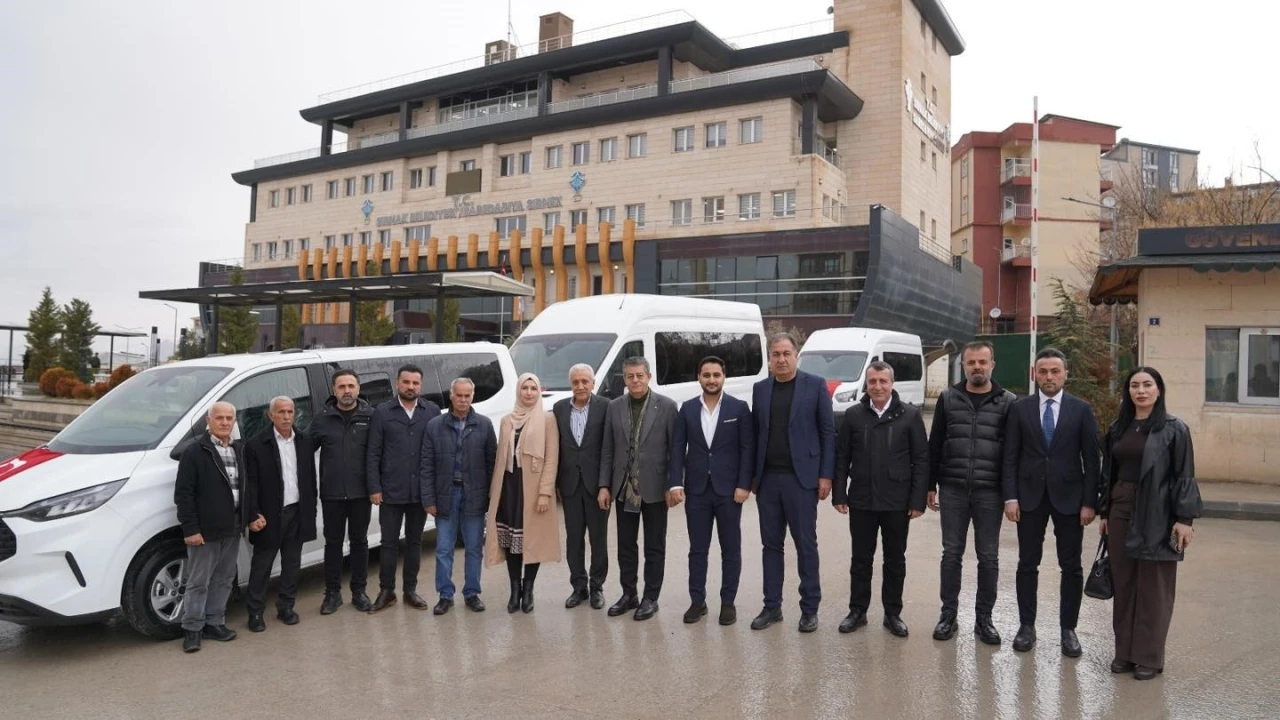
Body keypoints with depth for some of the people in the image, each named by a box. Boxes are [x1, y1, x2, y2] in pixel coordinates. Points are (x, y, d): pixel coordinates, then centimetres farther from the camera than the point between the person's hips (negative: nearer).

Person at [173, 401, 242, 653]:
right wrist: (190, 529, -16)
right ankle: (192, 629, 14)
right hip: (205, 529, -6)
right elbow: (183, 494, -13)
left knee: (224, 579, 14)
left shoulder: (239, 450, 11)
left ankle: (214, 623, 26)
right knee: (198, 582, 3)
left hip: (232, 528, 6)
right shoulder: (195, 452, -10)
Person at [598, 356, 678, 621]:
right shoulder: (614, 407, 4)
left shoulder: (666, 406, -5)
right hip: (624, 488, 3)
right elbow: (607, 450, 6)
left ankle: (651, 598, 19)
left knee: (654, 546, 8)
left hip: (654, 487, -3)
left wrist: (674, 485, -10)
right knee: (626, 545, 12)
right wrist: (604, 485, 2)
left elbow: (675, 449, -5)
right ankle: (628, 594, 26)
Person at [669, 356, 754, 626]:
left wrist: (744, 485, -11)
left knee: (730, 549, 7)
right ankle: (697, 601, 19)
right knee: (697, 549, 9)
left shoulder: (739, 408, -1)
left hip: (728, 489, -2)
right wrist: (676, 483, -5)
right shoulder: (687, 409, 6)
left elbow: (747, 448, -4)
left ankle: (728, 602, 17)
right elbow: (677, 448, 4)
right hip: (696, 490, 2)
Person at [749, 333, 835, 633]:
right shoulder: (760, 389, 9)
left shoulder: (815, 385, -2)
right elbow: (756, 433, 11)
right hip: (768, 479, 4)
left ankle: (810, 609, 14)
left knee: (806, 546, 4)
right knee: (771, 544, 10)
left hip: (800, 478, -3)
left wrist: (826, 475, -8)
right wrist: (753, 476, 6)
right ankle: (772, 606, 19)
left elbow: (828, 432, -3)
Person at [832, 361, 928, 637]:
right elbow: (842, 457, 4)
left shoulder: (910, 415, -3)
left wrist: (918, 500, -8)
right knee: (861, 559, 10)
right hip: (861, 501, 1)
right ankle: (857, 611, 22)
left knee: (895, 561, 10)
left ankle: (893, 613, 23)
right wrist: (839, 494, -1)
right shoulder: (854, 415, 2)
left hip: (897, 502, -1)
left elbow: (921, 460, -3)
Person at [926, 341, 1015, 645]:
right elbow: (935, 445, 6)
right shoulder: (948, 398, 5)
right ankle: (948, 614, 18)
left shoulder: (1008, 402, 1)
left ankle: (984, 618, 19)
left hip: (990, 493, -1)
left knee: (988, 557, 7)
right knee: (951, 554, 7)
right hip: (953, 491, 1)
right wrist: (930, 486, 4)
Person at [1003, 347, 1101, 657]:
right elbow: (1010, 456, 1)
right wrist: (1010, 497, -6)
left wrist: (1089, 502, -6)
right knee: (1027, 564, 7)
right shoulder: (1020, 408, 2)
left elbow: (1091, 460, -1)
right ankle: (1027, 626, 17)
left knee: (1071, 566, 6)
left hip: (1069, 497, 0)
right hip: (1030, 496, 1)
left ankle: (1068, 629, 18)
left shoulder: (1082, 410, 0)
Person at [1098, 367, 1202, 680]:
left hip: (1156, 516, -5)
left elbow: (1185, 476, -7)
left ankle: (1149, 657, 14)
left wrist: (1184, 518, -12)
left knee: (1153, 587, 3)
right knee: (1123, 583, 9)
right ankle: (1124, 652, 20)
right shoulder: (1118, 429, 10)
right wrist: (1104, 512, 12)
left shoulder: (1174, 429, -4)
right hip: (1120, 512, 5)